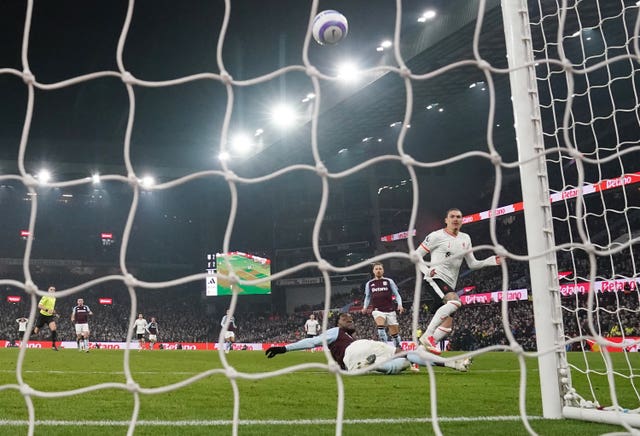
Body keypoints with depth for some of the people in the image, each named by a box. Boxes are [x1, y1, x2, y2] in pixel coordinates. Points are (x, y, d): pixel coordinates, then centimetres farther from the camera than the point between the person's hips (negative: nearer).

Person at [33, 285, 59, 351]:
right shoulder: (46, 297, -13)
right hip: (43, 315, -4)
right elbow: (39, 306, -22)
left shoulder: (54, 298, 9)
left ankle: (53, 345, -13)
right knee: (36, 332, 6)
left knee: (54, 329, -19)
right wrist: (47, 310, -33)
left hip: (50, 316, 4)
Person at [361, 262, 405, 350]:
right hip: (378, 310, 0)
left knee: (395, 333, 3)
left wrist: (400, 305, -11)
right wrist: (365, 307, 7)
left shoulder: (389, 281, 3)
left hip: (390, 310, 0)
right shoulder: (369, 283, 9)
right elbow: (367, 297, 21)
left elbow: (397, 294, 5)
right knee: (380, 327, -27)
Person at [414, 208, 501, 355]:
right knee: (455, 301, -34)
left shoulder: (465, 239, 15)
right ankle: (427, 336, -30)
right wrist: (426, 271, -17)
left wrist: (493, 260, 2)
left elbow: (473, 264, 16)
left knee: (447, 326, 4)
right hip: (436, 278, -8)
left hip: (450, 284, 8)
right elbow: (416, 255, -2)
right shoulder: (437, 236, -4)